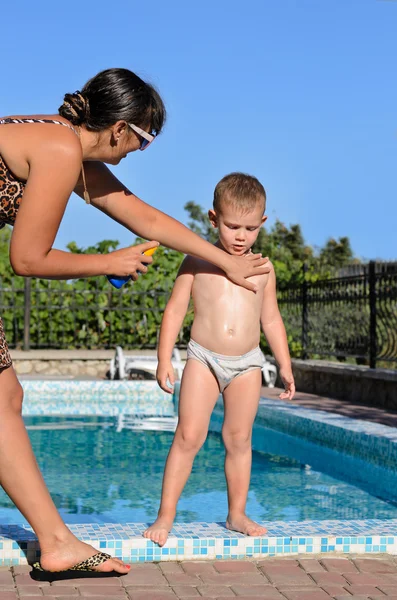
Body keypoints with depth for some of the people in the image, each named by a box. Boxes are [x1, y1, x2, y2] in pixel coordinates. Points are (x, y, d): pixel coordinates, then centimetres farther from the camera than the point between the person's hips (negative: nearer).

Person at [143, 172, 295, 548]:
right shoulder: (198, 262, 0)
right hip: (203, 359, -2)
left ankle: (237, 514, 19)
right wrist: (164, 359, -6)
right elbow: (175, 310, 0)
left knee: (239, 439, 7)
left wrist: (285, 366, 11)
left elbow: (271, 320, 14)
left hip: (247, 364, 2)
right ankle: (166, 515, 0)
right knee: (188, 436, -7)